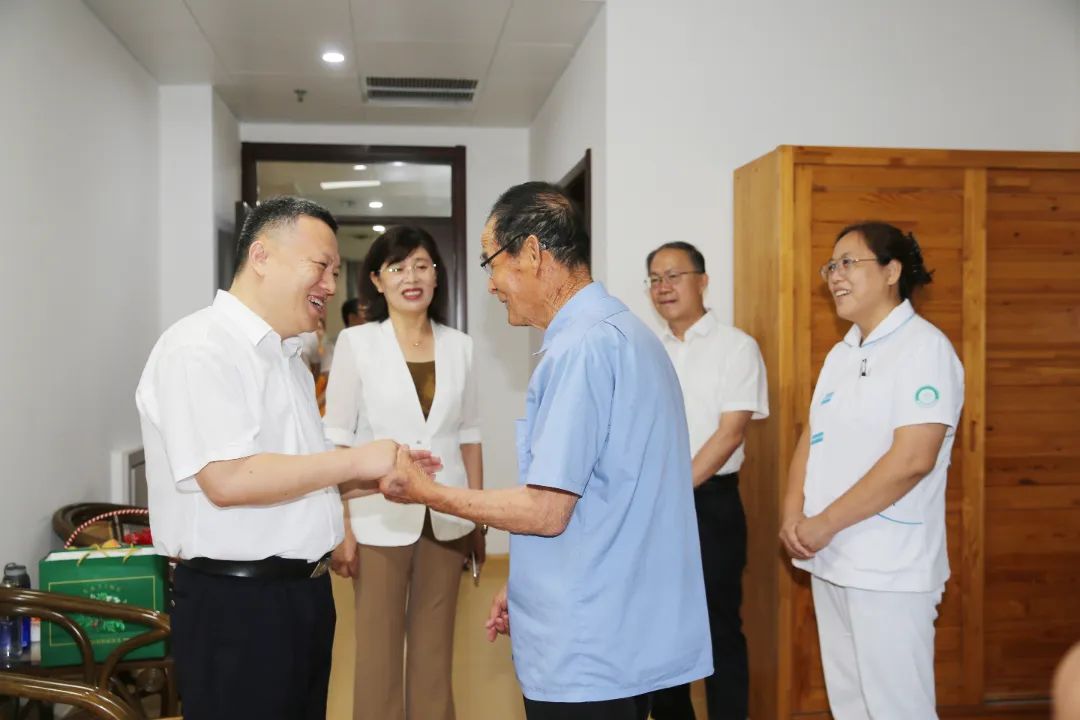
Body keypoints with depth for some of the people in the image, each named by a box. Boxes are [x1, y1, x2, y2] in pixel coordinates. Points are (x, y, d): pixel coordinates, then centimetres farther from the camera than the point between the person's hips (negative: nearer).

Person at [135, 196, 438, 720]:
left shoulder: (287, 358, 15)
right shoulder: (199, 349, -14)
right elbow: (228, 480, -25)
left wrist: (381, 478, 4)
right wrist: (357, 460, -18)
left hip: (303, 591, 9)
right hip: (235, 602, -9)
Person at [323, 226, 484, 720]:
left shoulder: (459, 346, 4)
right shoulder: (356, 343, -5)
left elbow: (468, 435, 10)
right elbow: (336, 440, -5)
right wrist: (341, 528, -10)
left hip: (445, 520, 3)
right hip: (380, 520, -3)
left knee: (435, 651, 13)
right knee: (378, 651, 6)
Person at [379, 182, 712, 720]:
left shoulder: (581, 348, -20)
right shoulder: (626, 332, 10)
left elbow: (546, 511, -20)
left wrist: (426, 492, -8)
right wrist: (524, 588, 17)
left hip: (585, 656, -9)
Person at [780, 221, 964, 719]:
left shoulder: (925, 347, -11)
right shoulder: (841, 354, 14)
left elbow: (912, 459, -21)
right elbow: (812, 439, 15)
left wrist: (825, 523, -17)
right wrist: (793, 515, -3)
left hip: (888, 567, -8)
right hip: (829, 560, 8)